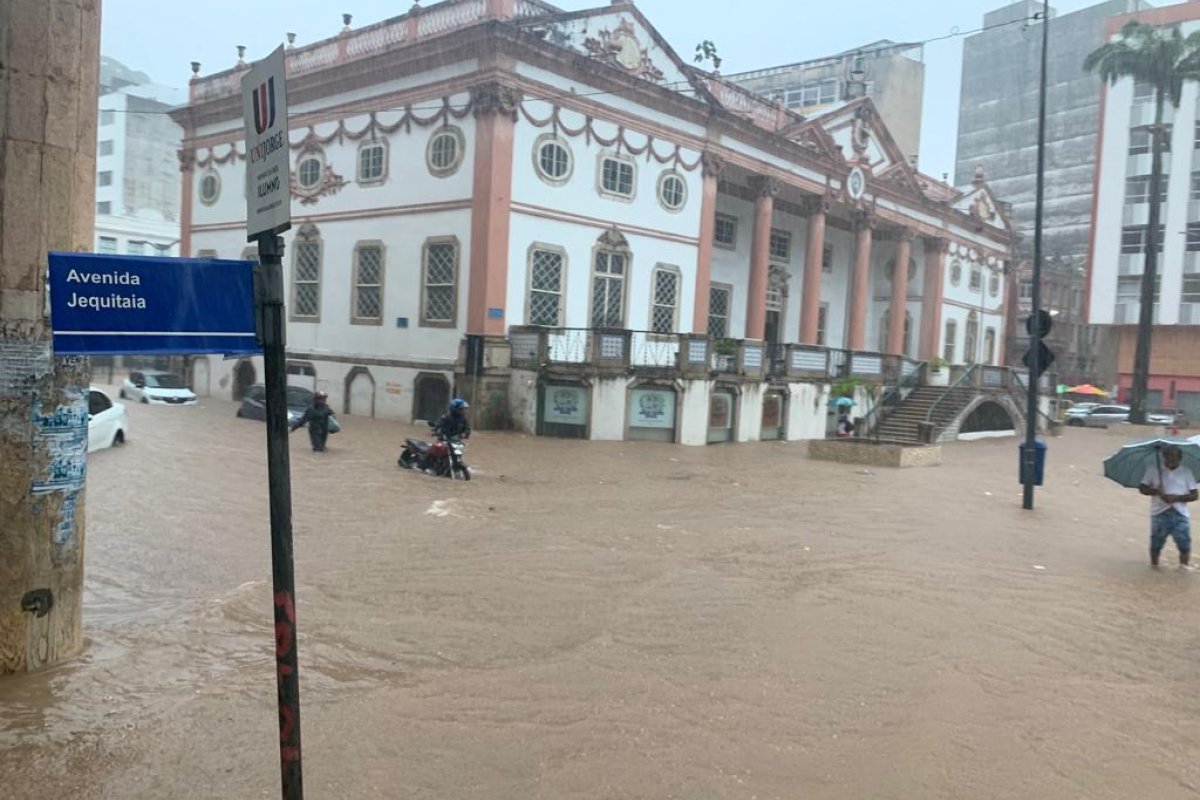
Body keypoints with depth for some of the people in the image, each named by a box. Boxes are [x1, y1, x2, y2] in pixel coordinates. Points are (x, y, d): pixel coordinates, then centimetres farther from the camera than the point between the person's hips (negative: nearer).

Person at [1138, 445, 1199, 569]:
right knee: (1156, 542, 5)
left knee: (1184, 542, -3)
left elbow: (1194, 495, 2)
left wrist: (1177, 498, -15)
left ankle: (1184, 565, 16)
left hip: (1180, 514, 1)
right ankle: (1154, 565, 23)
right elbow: (1142, 488, 5)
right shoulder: (1153, 469, 4)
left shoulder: (1186, 472, 6)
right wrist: (1154, 491, -15)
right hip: (1160, 513, 0)